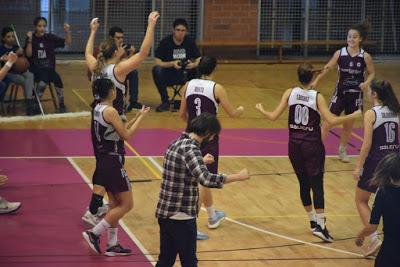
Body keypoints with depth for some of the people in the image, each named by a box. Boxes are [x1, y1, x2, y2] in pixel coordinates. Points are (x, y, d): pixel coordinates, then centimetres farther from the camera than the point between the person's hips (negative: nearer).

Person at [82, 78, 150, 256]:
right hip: (113, 163, -9)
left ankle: (112, 244, 18)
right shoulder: (110, 111, -19)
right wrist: (141, 117, -5)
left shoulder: (97, 109, 9)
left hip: (103, 161, 9)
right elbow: (126, 135, -14)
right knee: (126, 204, 0)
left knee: (115, 204, 16)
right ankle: (94, 233, -3)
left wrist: (135, 119, 16)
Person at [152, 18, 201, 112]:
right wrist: (172, 64, -31)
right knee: (157, 70, -32)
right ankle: (165, 101, -16)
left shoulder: (190, 42, -2)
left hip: (185, 76, 2)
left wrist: (194, 64, -29)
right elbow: (158, 62, -15)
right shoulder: (165, 42, -10)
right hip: (168, 76, -2)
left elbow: (199, 60, -5)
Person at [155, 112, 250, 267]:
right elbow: (205, 179, -30)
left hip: (164, 213, 9)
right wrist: (237, 177, -24)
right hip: (181, 217, -9)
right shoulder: (190, 149, -18)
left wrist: (201, 162, 39)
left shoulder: (177, 143, 9)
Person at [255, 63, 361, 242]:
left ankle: (313, 221, 23)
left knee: (304, 183, 14)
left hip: (294, 145, 4)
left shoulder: (290, 93, -2)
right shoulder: (317, 97, -10)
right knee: (317, 185, -3)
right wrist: (353, 116, -5)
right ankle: (320, 226, -11)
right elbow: (331, 121, -16)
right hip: (312, 145, -4)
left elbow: (273, 116, -2)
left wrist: (261, 110, 17)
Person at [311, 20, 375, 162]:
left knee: (348, 124, 14)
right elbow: (327, 67, -2)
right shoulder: (340, 53, -7)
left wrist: (366, 83, -17)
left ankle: (342, 150, 33)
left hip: (355, 95, 0)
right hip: (340, 92, 0)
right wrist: (316, 81, -12)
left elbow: (372, 73, 3)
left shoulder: (365, 56, -7)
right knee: (328, 122, -5)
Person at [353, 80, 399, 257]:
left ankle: (374, 239, -1)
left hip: (375, 162, -6)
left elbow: (367, 144, -17)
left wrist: (358, 166, -11)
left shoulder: (371, 114, -13)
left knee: (361, 200, 11)